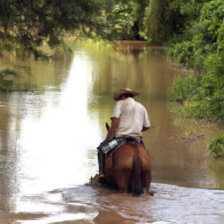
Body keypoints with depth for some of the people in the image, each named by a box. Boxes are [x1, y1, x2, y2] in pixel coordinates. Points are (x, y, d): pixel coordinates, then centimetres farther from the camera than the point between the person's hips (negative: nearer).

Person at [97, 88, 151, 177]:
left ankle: (102, 173, 3)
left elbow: (115, 119, -12)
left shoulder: (120, 103, 3)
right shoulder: (141, 107, 18)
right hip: (137, 138, 4)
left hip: (120, 136, -4)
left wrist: (111, 134, -10)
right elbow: (147, 126, 17)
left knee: (101, 148, 17)